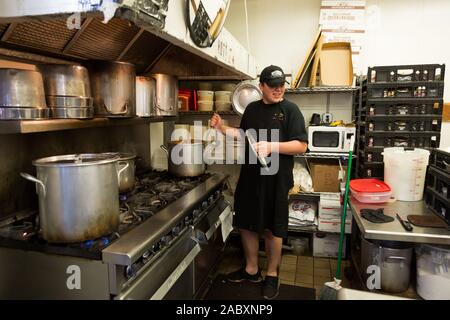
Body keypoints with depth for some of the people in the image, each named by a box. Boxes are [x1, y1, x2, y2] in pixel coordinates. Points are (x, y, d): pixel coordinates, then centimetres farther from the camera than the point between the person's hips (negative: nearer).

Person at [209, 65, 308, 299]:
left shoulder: (290, 109, -7)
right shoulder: (252, 108, 9)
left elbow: (301, 145, -13)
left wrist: (271, 146, -24)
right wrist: (222, 128, 7)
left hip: (275, 179, -5)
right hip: (249, 176, 5)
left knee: (272, 229, 8)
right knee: (246, 224, 13)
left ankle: (272, 275, 29)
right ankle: (251, 269, 33)